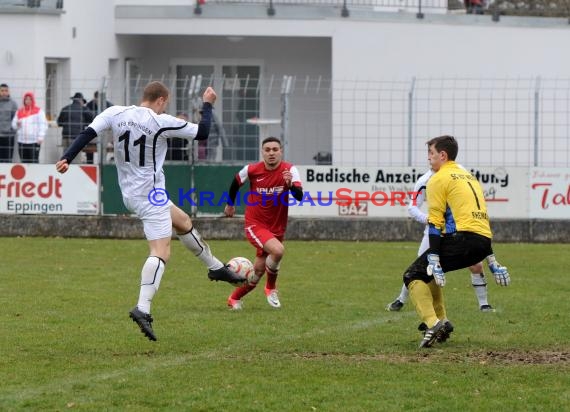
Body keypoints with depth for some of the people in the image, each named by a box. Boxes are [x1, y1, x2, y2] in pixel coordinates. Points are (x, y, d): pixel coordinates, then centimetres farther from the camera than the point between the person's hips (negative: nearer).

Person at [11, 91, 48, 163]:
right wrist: (17, 125, -5)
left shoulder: (38, 111, 1)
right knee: (24, 162, 5)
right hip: (22, 141, 4)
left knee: (34, 162, -10)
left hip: (34, 141, -4)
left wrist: (40, 137, -13)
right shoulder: (19, 111, 14)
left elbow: (43, 125, -4)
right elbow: (13, 124, 19)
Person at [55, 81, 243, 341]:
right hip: (150, 193, -8)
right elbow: (202, 133, -6)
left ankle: (216, 268, 44)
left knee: (182, 221, 28)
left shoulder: (115, 113, -1)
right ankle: (142, 309, -29)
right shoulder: (161, 123, -14)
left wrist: (67, 158, -8)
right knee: (161, 251, -12)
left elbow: (88, 133, -10)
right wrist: (207, 104, 9)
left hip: (129, 192, 8)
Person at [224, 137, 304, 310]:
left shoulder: (289, 170, -12)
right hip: (255, 224, -3)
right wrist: (230, 204, 23)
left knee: (258, 271, 9)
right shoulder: (251, 170, -11)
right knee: (278, 250, -29)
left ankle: (234, 298, 34)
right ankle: (271, 288, -4)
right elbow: (235, 183, 10)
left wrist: (291, 184, -44)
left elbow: (299, 196, -25)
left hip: (277, 228, 3)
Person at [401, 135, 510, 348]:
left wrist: (434, 260, -13)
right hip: (483, 243, 8)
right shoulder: (469, 177, 27)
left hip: (462, 238, -8)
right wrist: (492, 262, 28)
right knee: (428, 273, 26)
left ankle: (432, 324, -22)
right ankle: (441, 322, 19)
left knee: (414, 275, -2)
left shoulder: (439, 179, 1)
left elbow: (435, 222, -7)